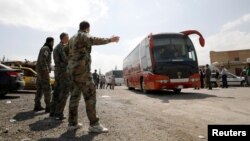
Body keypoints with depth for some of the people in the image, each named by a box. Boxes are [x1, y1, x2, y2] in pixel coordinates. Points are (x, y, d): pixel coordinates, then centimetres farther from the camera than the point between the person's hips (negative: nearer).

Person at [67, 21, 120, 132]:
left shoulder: (72, 38, 22)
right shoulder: (82, 35, -6)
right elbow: (95, 40, -24)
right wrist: (110, 40, -15)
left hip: (73, 69, 10)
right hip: (81, 70, -9)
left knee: (75, 95, 9)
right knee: (90, 94, -9)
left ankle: (72, 123, 11)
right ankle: (94, 124, -8)